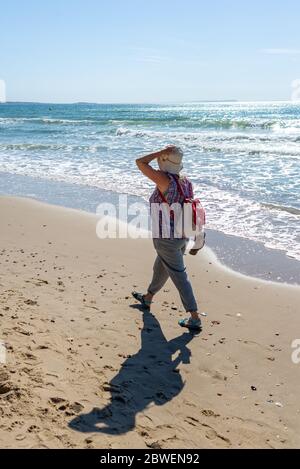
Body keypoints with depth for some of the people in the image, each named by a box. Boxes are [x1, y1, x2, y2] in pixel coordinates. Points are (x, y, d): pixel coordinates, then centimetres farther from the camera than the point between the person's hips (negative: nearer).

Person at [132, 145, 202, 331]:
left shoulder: (166, 181, -22)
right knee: (160, 268, 27)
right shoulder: (187, 183, 0)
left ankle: (195, 319, 8)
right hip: (183, 236, 8)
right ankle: (147, 298, 50)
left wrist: (160, 152, -14)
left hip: (166, 239, -8)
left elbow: (140, 162, -19)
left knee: (180, 277, 1)